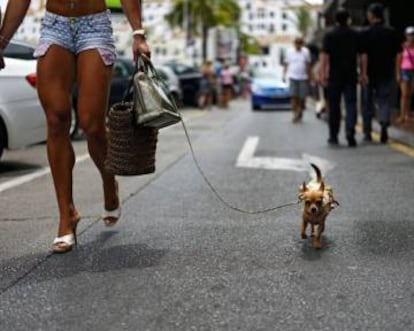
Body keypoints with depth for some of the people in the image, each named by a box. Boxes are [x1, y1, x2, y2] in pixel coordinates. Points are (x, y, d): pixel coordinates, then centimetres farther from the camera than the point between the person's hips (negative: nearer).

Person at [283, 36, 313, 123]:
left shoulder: (306, 52, 3)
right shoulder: (289, 52, 3)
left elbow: (309, 65, 10)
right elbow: (286, 64, 9)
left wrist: (310, 76, 10)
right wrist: (284, 75, 4)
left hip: (303, 78, 1)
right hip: (293, 77, 0)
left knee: (302, 97, 3)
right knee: (293, 96, -10)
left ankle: (299, 113, 20)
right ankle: (295, 114, -8)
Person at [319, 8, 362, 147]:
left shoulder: (329, 35, -2)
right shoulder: (355, 35, 4)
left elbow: (324, 56, -10)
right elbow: (361, 55, 4)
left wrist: (322, 74, -10)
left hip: (334, 76, -1)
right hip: (351, 75, 1)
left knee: (334, 106, 8)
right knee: (351, 104, -2)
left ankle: (333, 136, 15)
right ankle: (350, 133, -20)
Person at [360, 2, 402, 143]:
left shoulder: (366, 33, -8)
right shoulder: (392, 32, 1)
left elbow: (364, 55, -15)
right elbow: (397, 53, 3)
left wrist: (363, 73, -17)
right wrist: (395, 71, 11)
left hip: (370, 73, -2)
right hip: (387, 73, 2)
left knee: (368, 103, 10)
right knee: (384, 100, 7)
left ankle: (367, 133, 17)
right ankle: (384, 124, -19)